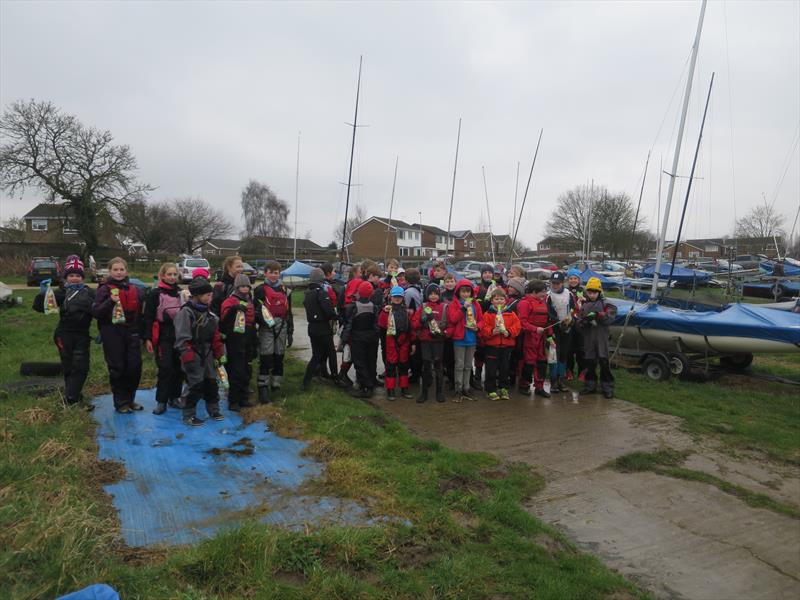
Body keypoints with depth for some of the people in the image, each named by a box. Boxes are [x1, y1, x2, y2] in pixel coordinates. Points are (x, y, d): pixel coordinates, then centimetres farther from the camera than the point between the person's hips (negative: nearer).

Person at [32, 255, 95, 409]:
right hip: (65, 335, -1)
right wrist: (42, 294, -21)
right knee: (68, 367, 5)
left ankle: (72, 397, 2)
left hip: (82, 336, 1)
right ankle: (72, 399, 15)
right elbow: (39, 307, -2)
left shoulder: (89, 292, 5)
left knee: (81, 367, -4)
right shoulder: (61, 292, 1)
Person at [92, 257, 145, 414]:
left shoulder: (135, 290, 10)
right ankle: (121, 402, 14)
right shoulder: (104, 290, 1)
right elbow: (95, 312, -7)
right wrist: (110, 301, -20)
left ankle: (129, 399, 19)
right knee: (117, 368, 2)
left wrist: (140, 334, 8)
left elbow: (140, 313, 14)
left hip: (131, 333, 3)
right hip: (112, 334, -3)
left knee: (135, 367, 2)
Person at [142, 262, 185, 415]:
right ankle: (161, 401, 2)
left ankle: (174, 397, 19)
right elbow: (148, 317, -6)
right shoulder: (155, 293, -4)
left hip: (179, 335, 5)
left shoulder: (180, 292, 12)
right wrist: (147, 338, -11)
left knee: (179, 368, 7)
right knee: (165, 369, -7)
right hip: (163, 337, -5)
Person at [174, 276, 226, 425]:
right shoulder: (185, 312, -15)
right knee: (196, 386, -5)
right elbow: (183, 339, -18)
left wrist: (220, 355, 13)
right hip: (194, 356, -7)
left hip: (207, 355, 7)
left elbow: (216, 337, 15)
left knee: (211, 383, 14)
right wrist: (188, 358, -21)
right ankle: (189, 415, 9)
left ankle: (213, 410, 29)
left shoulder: (209, 313, 10)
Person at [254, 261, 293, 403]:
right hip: (266, 328, -4)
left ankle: (276, 387, 19)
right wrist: (261, 317, -24)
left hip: (281, 327, 4)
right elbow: (254, 310, -4)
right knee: (265, 359, -8)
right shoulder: (260, 290, 1)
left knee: (279, 358, 9)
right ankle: (263, 390, -3)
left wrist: (290, 333, 13)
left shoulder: (285, 291, 14)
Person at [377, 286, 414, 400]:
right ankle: (390, 390, 8)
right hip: (391, 339, -4)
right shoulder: (387, 309, 0)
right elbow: (381, 324, -10)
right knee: (391, 364, 1)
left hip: (404, 340, 4)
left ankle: (404, 388, 20)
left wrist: (411, 341, 11)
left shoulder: (406, 309, 11)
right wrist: (385, 312, -21)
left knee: (404, 363, 11)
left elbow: (410, 326, 15)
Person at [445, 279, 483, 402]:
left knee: (468, 366, 12)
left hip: (472, 339, 4)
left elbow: (481, 319, 9)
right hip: (459, 338, -4)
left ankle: (466, 389, 22)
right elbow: (453, 319, -17)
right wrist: (463, 308, -23)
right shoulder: (454, 304, -4)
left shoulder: (476, 304, 7)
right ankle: (458, 390, 7)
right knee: (459, 365, 0)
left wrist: (477, 327, -11)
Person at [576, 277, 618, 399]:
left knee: (604, 362, -5)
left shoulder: (605, 304, 2)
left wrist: (597, 315, -24)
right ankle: (591, 385, 21)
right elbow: (579, 324, 8)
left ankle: (608, 388, 3)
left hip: (601, 337, -3)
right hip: (588, 338, 4)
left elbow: (609, 318, -12)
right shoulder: (584, 306, 13)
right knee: (589, 362, 9)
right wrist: (584, 321, -14)